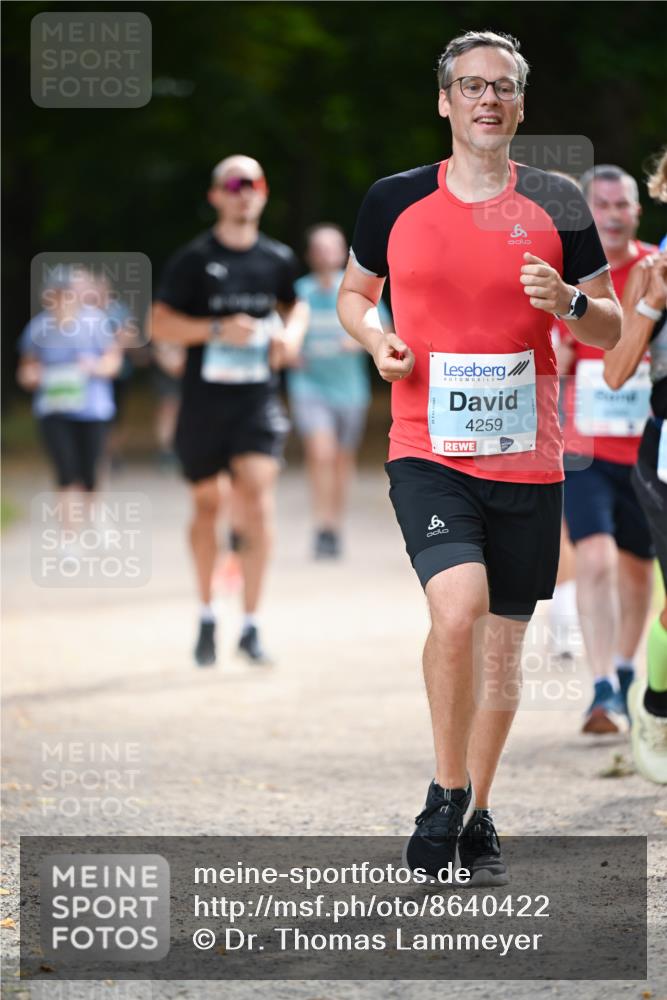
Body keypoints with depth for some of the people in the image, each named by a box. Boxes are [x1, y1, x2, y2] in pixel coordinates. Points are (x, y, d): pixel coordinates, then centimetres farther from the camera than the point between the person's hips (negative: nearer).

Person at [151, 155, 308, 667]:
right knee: (207, 505, 10)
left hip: (259, 398, 1)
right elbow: (161, 323, -6)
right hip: (205, 397, -1)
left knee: (259, 499, -14)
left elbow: (295, 303, 26)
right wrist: (219, 329, -19)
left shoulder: (278, 259, 7)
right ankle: (207, 614, 29)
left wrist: (292, 333, 4)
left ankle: (251, 624, -9)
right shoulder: (193, 259, -3)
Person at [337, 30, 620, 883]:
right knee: (458, 610, -23)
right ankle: (445, 796, -5)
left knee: (503, 645, 8)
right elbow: (353, 293, 19)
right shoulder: (394, 201, 4)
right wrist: (377, 341, -2)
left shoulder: (556, 205, 4)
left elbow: (611, 328, 9)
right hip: (427, 452, -2)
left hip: (526, 458, 2)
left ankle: (477, 820, 24)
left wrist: (567, 301, -13)